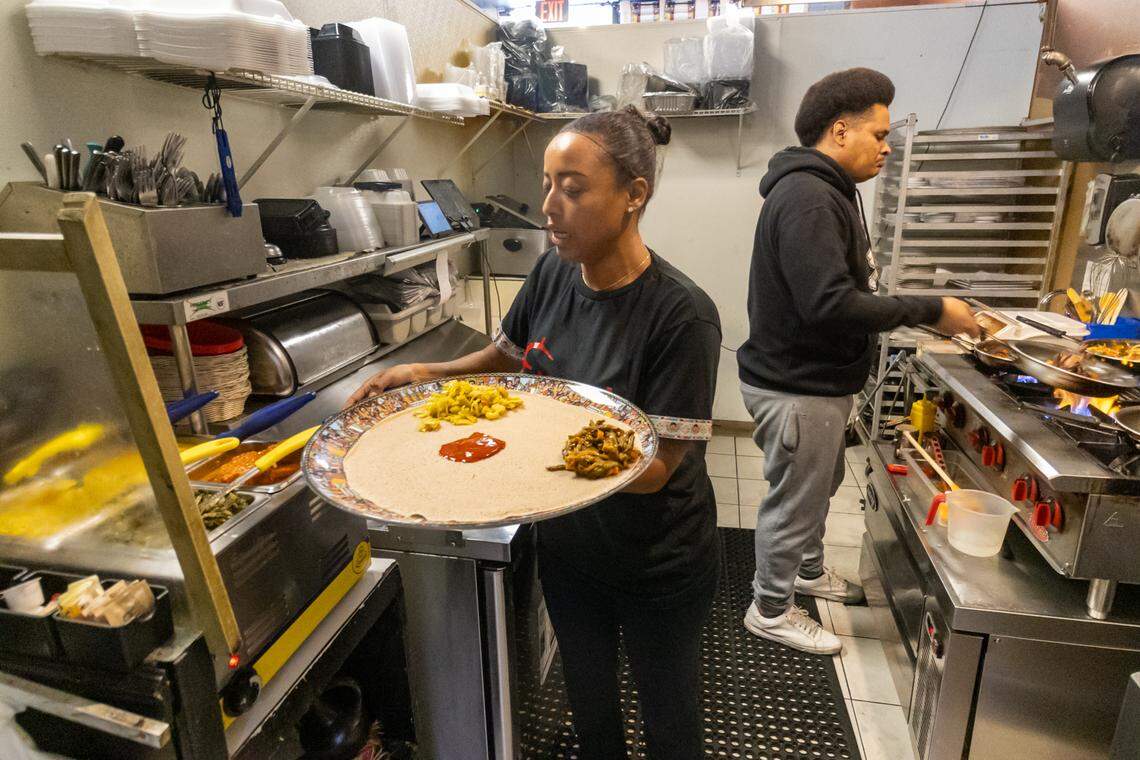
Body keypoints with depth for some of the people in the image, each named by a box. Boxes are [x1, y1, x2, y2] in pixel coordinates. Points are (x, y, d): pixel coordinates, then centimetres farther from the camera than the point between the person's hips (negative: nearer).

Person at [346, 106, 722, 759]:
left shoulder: (682, 314, -27)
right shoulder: (553, 273, -9)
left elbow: (655, 468, -26)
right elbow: (508, 355, 7)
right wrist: (428, 374, -10)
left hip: (657, 567, -5)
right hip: (567, 550, 5)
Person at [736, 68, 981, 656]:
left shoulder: (826, 191, 12)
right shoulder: (807, 197, -23)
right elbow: (831, 306, -31)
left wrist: (922, 313, 9)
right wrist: (930, 311, -22)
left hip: (817, 381, 11)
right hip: (798, 389, -11)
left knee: (820, 484, 27)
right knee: (794, 501, 6)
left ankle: (809, 570, 50)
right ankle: (770, 611, 28)